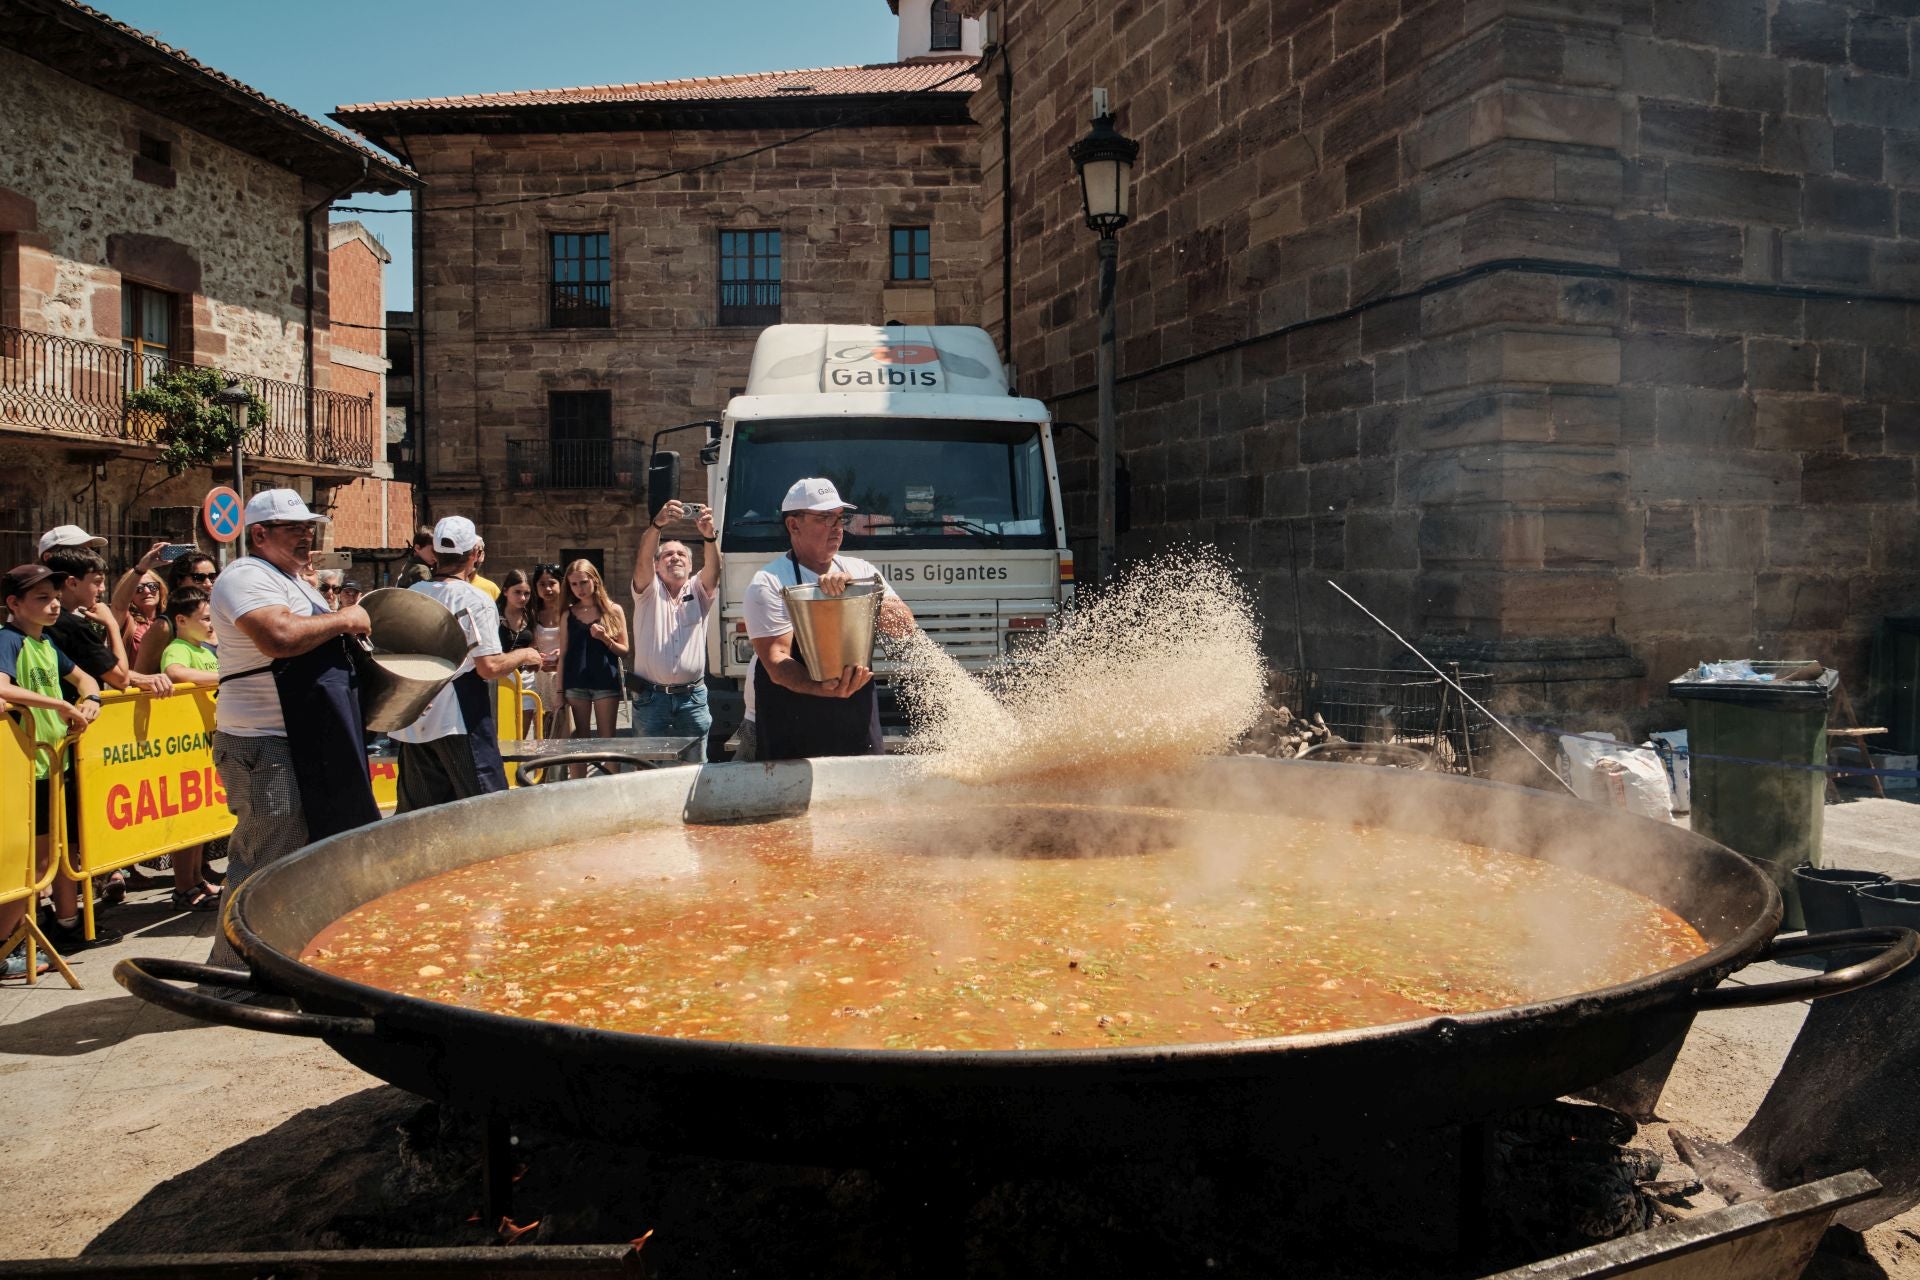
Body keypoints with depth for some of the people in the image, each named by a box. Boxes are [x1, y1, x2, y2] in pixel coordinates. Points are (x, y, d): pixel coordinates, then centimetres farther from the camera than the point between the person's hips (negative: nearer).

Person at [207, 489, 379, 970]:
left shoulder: (290, 580, 20)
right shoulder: (246, 577, -13)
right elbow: (279, 637, -31)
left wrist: (347, 636, 15)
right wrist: (344, 620, -18)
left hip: (305, 742, 10)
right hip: (264, 746, -10)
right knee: (265, 861, -6)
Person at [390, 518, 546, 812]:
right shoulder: (475, 601, -11)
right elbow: (489, 667, -16)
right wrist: (523, 655, 1)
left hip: (413, 722, 7)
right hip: (459, 722, -7)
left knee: (415, 814, 11)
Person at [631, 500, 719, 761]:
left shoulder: (699, 591, 9)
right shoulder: (649, 590, 5)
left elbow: (713, 569, -12)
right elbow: (643, 558, -14)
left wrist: (709, 536, -33)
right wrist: (657, 525, -34)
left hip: (693, 697, 1)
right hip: (651, 697, -1)